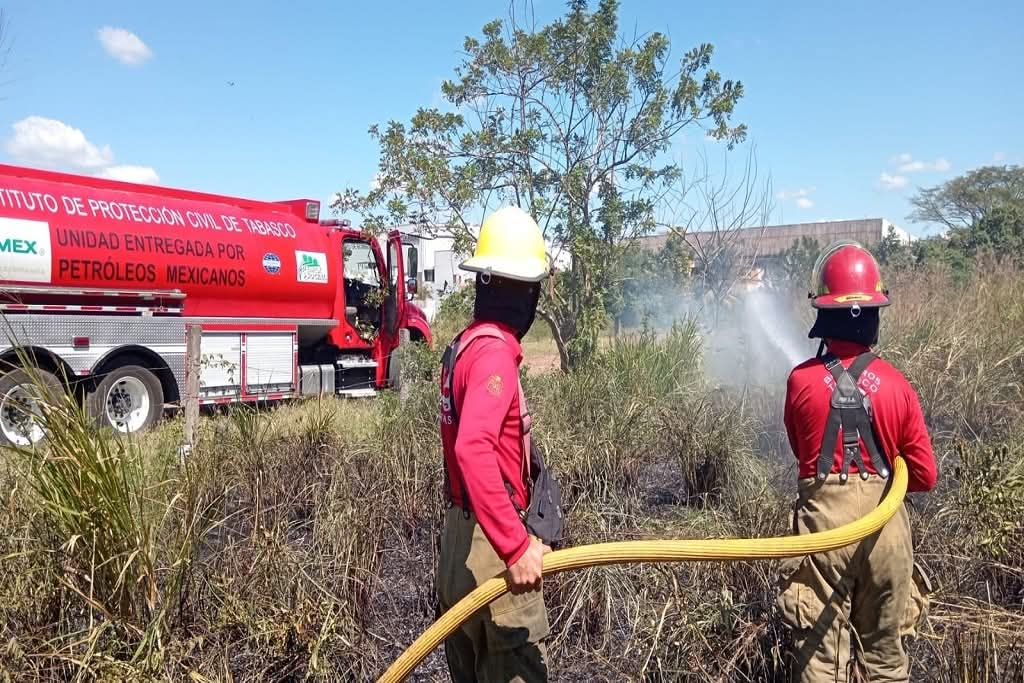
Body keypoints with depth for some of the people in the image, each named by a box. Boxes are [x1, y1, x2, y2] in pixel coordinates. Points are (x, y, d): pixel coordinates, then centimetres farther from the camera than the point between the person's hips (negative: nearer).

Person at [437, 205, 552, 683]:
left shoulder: (464, 343, 9)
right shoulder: (494, 350, -19)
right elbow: (473, 449, -33)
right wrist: (516, 546, -31)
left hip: (461, 538, 9)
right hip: (490, 545, -9)